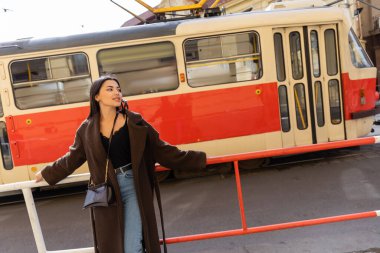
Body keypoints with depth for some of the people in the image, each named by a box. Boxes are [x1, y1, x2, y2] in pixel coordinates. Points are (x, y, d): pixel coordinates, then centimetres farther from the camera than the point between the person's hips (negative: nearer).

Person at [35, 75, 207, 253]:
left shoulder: (134, 122, -1)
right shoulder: (87, 129, 2)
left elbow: (160, 149, 1)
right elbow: (72, 158, 16)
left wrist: (197, 159, -2)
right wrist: (47, 173, 24)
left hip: (134, 187, -1)